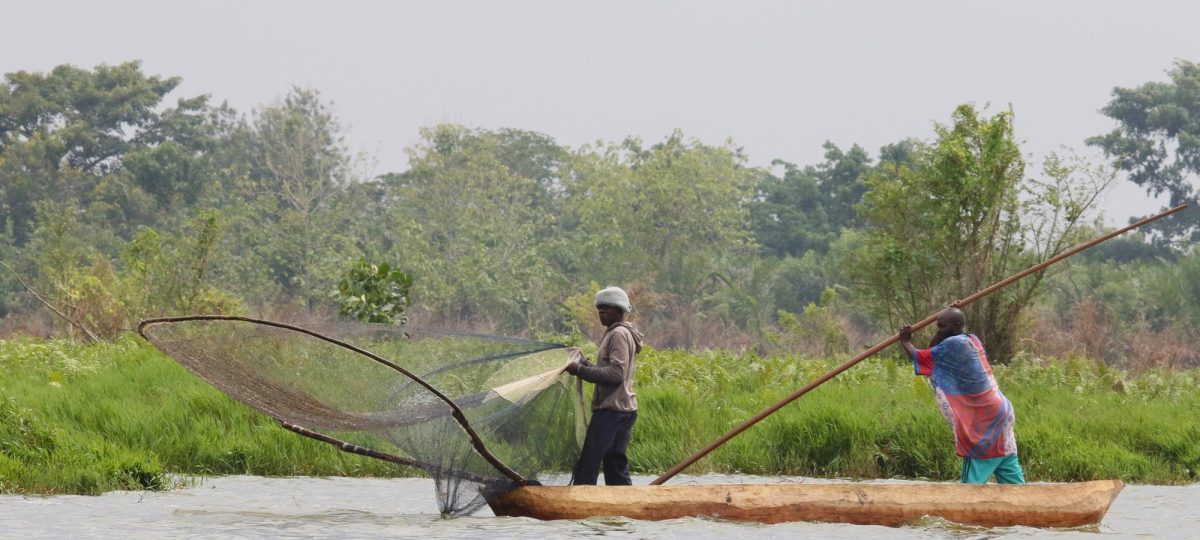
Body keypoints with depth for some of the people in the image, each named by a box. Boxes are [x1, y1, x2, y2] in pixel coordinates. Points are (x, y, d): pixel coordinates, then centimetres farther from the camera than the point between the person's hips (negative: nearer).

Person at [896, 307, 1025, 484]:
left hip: (983, 419, -9)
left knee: (972, 481, -7)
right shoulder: (971, 341, 12)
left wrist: (906, 342, 13)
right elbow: (934, 352, 20)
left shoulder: (954, 345, -15)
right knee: (1011, 479, 7)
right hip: (997, 413, 9)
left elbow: (921, 358, -7)